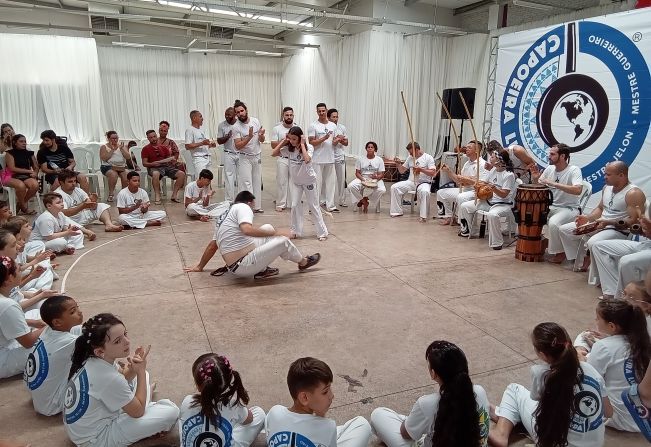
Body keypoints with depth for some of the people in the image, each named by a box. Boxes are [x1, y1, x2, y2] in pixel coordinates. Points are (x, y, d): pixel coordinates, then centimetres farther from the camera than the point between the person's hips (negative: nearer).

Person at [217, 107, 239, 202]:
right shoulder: (221, 125, 0)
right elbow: (219, 141, 1)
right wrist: (227, 137, -17)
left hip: (241, 154, 0)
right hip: (229, 154, 0)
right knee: (229, 178, 0)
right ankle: (229, 201, 5)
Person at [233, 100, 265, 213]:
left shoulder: (256, 121, -2)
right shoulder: (237, 127, -13)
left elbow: (262, 140, 5)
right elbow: (237, 146, -18)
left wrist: (261, 135, -18)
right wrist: (249, 137, -29)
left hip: (257, 157, 5)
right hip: (245, 158, -5)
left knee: (257, 182, 11)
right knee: (246, 184, -7)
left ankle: (257, 206, 20)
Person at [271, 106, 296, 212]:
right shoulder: (277, 128, -2)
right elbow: (273, 145, -4)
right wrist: (284, 140, -17)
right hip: (282, 159, -2)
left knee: (293, 181, 6)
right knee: (281, 181, 0)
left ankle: (293, 203, 15)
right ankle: (280, 204, 8)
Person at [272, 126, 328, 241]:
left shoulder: (308, 147, -20)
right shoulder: (289, 149, -8)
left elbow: (307, 160, -39)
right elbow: (274, 154, -13)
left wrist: (302, 144, -32)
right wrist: (283, 141, -15)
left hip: (309, 180, -4)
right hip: (296, 181, 4)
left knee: (314, 206, 3)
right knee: (295, 205, 1)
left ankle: (322, 232, 12)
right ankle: (295, 231, 14)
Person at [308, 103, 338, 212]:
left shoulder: (333, 125, 12)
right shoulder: (313, 126, -3)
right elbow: (311, 143, -9)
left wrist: (336, 141, -5)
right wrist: (324, 138, -20)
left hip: (330, 159, 5)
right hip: (317, 160, -5)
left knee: (330, 182, 7)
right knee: (317, 183, -1)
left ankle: (330, 205, 12)